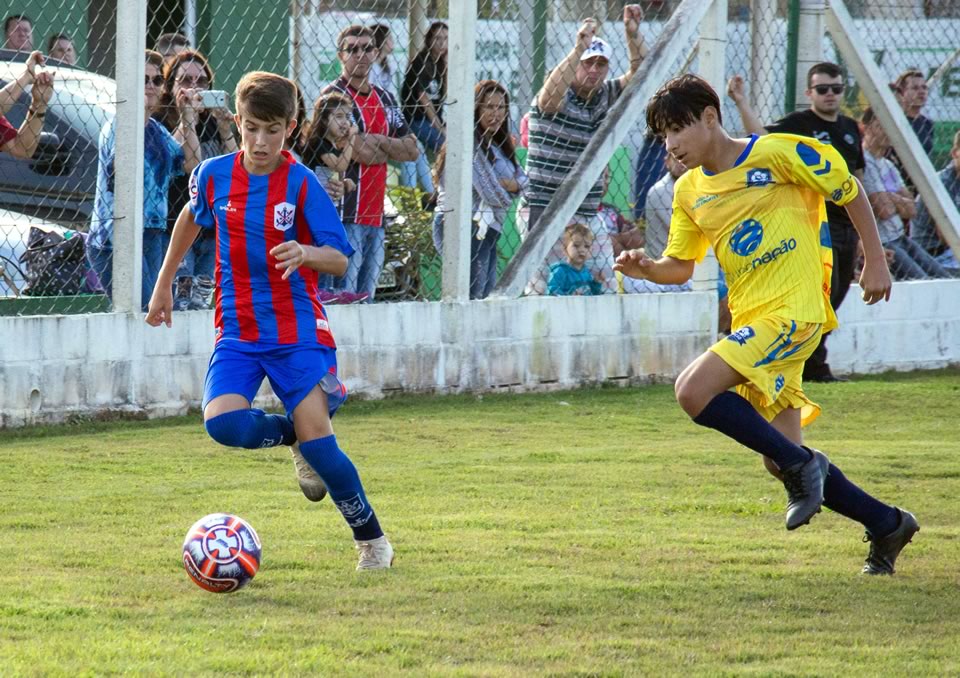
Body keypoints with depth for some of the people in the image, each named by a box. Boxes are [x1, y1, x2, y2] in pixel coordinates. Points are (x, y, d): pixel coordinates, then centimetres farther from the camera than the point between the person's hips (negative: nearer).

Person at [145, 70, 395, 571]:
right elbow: (191, 217, 22)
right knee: (223, 423, -22)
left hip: (297, 330, -3)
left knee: (317, 439, -14)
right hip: (237, 332, 3)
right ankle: (297, 438, 11)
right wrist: (164, 283, 28)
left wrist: (306, 253, -33)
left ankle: (372, 540, 5)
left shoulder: (301, 183, -10)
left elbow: (339, 260, -11)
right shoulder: (214, 175, 0)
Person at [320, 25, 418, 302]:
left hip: (376, 215, 8)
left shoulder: (384, 99, 18)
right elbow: (361, 152, -15)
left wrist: (376, 141, -4)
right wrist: (391, 150, 5)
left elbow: (412, 149, 12)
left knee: (366, 299, 8)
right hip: (346, 216, -8)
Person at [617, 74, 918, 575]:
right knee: (779, 456, 6)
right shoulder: (689, 191, 12)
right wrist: (646, 268, -2)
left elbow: (850, 192, 2)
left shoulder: (777, 154, -8)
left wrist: (875, 263, 4)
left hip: (791, 310, -8)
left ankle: (799, 464, -13)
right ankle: (887, 524, 21)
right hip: (751, 320, 8)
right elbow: (680, 267, 19)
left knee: (694, 391, -24)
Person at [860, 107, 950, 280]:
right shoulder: (865, 163, -13)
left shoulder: (888, 165, 16)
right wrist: (899, 203, 2)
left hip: (900, 238, 9)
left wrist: (891, 199, -9)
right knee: (922, 283, -19)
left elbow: (911, 210, 8)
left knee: (943, 278, 2)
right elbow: (885, 210, -19)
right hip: (880, 243, -9)